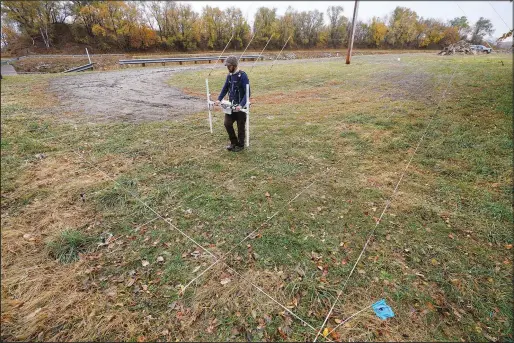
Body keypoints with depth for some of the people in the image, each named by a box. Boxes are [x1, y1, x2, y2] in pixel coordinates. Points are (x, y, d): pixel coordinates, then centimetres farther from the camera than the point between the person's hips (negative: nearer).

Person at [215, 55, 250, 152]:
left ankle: (240, 145, 22)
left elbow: (247, 92, -19)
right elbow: (225, 88, 15)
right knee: (227, 123, 2)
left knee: (240, 126, 5)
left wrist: (241, 105, -29)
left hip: (240, 106, -6)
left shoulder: (243, 76, -14)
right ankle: (233, 142, 22)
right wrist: (219, 99, 2)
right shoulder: (229, 76, 6)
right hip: (231, 105, 6)